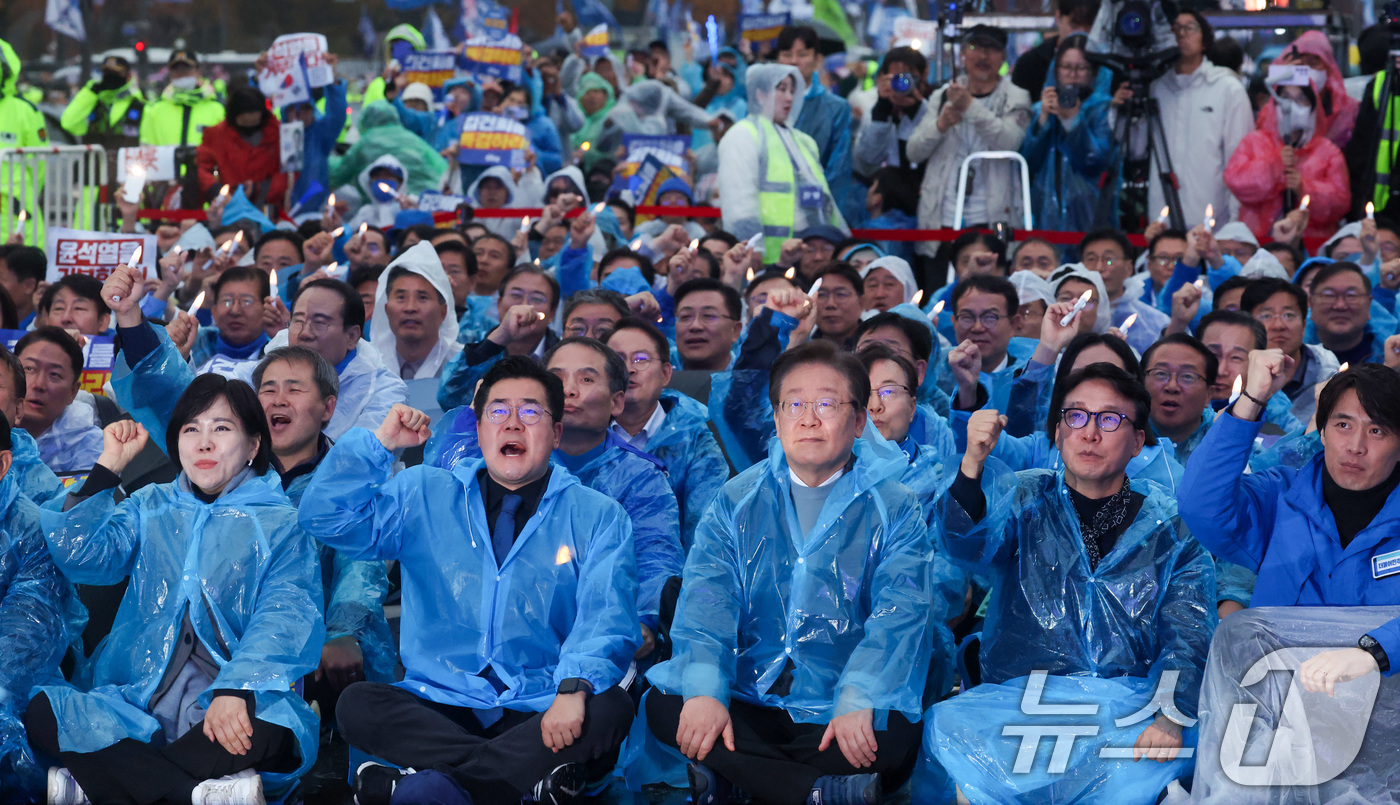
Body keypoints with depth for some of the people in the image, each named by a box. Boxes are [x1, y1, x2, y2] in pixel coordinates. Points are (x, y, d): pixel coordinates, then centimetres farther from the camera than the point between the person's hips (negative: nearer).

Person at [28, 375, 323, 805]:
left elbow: (286, 617, -7)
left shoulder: (280, 523, 9)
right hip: (137, 706, 3)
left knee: (266, 732, -39)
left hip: (236, 709, -3)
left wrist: (237, 689, -25)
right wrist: (108, 464, 7)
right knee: (37, 711, -26)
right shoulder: (149, 508, 21)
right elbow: (77, 555, 6)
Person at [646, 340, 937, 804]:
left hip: (839, 714, -3)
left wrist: (858, 702, -30)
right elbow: (706, 599, -4)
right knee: (663, 706, -25)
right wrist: (704, 691, -24)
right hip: (745, 701, 3)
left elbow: (899, 613, -11)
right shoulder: (737, 501, 10)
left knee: (893, 736, -34)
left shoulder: (894, 509, 3)